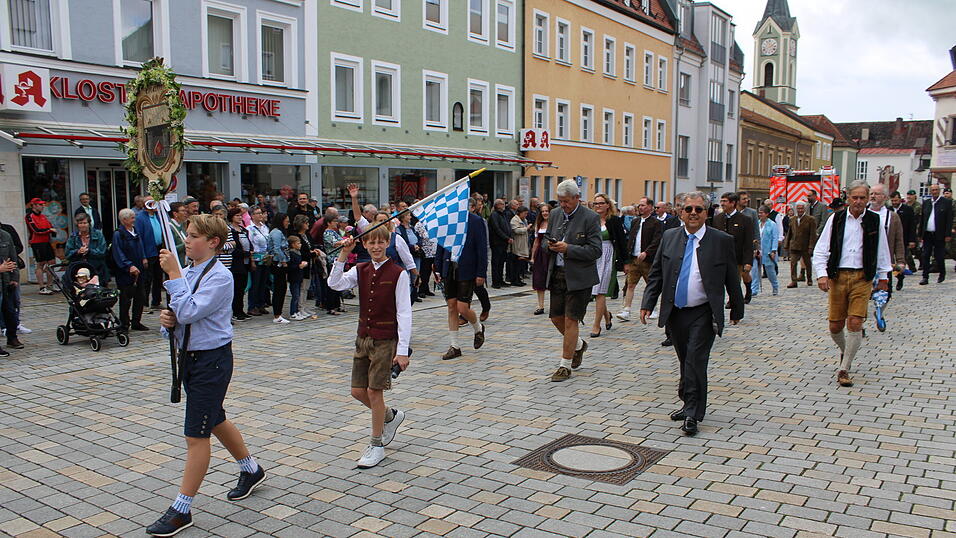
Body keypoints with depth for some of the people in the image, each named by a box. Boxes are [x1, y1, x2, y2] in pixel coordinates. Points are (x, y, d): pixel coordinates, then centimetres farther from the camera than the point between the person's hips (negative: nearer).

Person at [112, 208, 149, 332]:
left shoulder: (135, 231, 12)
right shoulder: (118, 234, -10)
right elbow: (118, 255, -16)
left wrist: (144, 258, 9)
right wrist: (129, 266, -25)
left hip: (139, 270, 7)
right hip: (126, 273, -7)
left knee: (140, 297, 10)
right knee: (126, 299, -1)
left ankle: (136, 323, 21)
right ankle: (124, 325, 9)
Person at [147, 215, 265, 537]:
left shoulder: (220, 277, -17)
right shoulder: (187, 273, 5)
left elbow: (189, 311, -28)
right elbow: (178, 317, 13)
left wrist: (173, 274, -22)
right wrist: (168, 320, -9)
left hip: (213, 359, -9)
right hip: (190, 356, 9)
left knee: (196, 435, -3)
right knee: (215, 420, 23)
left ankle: (181, 510, 7)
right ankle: (251, 470, 44)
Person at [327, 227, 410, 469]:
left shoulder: (398, 273, -11)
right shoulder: (360, 270, 5)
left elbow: (404, 313, -12)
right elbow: (335, 284, -10)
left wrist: (402, 350, -16)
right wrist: (342, 256, -18)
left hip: (385, 340, -6)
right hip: (363, 338, 6)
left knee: (374, 391, -4)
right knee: (358, 391, 8)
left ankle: (377, 445, 12)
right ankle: (391, 416, 35)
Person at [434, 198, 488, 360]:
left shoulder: (476, 221, -6)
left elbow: (482, 249, -7)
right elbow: (440, 245, 12)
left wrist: (481, 273, -11)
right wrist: (438, 269, 8)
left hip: (466, 270, -4)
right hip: (449, 269, 4)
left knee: (462, 308, -6)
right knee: (451, 307, 6)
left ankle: (478, 328, 27)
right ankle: (454, 346, 16)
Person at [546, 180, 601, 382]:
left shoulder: (591, 218, -10)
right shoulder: (555, 215, 9)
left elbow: (595, 251, -14)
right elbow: (547, 241, 19)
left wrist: (567, 248, -22)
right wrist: (550, 245, -6)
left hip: (578, 276, -6)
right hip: (557, 274, 7)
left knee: (570, 320, -4)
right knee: (556, 317, 13)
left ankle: (565, 366, 7)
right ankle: (578, 345, 40)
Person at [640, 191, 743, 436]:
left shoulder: (722, 241, -3)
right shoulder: (669, 237, 5)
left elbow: (732, 279, 3)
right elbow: (656, 273, 8)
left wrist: (736, 310, 8)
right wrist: (647, 303, 1)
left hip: (703, 314, -3)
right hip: (675, 312, 4)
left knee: (695, 360, -9)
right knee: (685, 361, 14)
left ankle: (692, 415, -2)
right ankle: (689, 405, 30)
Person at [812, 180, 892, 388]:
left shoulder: (874, 220, 3)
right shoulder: (836, 219, 1)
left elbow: (882, 250, 16)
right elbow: (821, 249, 1)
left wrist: (883, 276, 19)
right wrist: (821, 274, -10)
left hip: (862, 277, 0)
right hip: (837, 275, 0)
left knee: (855, 324, -8)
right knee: (835, 326, 4)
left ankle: (844, 369, 3)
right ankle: (845, 350, 37)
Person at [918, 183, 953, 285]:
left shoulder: (947, 202, -1)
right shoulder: (926, 202, 10)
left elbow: (949, 219, -4)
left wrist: (948, 234, -10)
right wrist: (920, 234, 8)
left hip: (939, 235, -3)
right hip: (927, 234, 3)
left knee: (939, 257, 3)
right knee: (925, 256, 0)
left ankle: (942, 274, 25)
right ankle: (925, 277, 3)